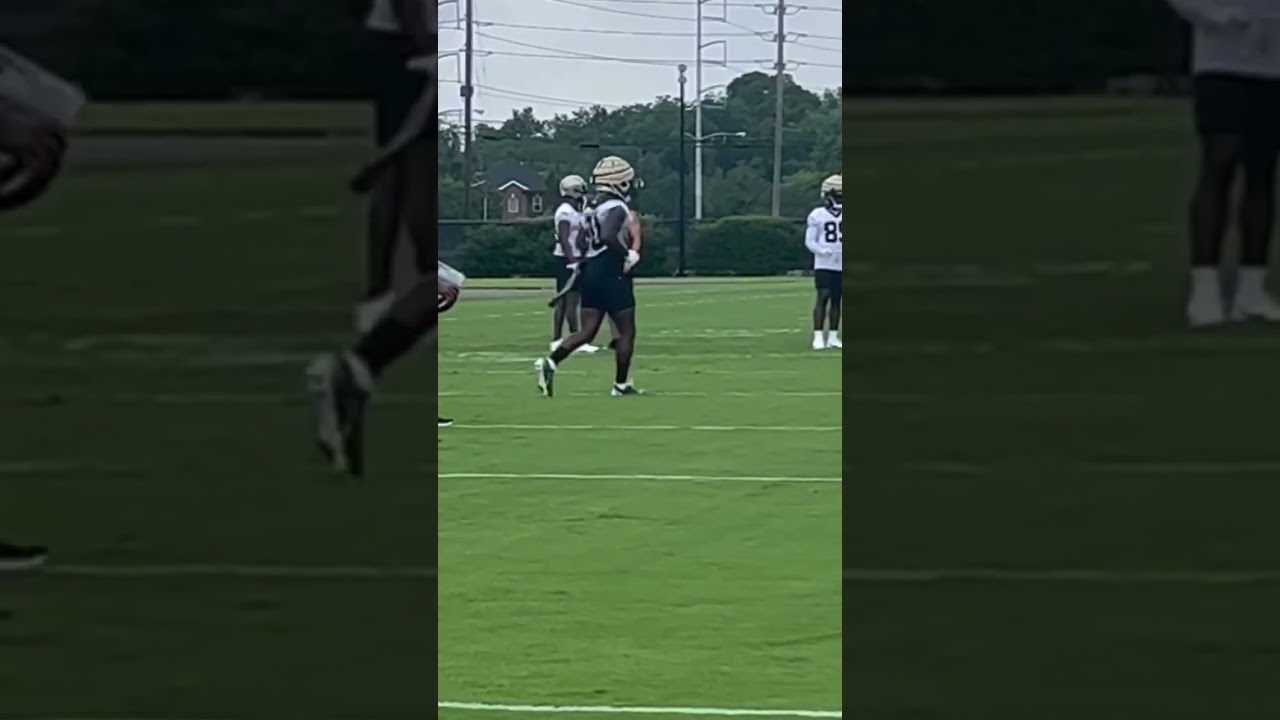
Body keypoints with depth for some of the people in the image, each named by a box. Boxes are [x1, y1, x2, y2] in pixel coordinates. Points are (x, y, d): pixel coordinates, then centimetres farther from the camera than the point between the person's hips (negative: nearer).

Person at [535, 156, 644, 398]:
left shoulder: (593, 209, 13)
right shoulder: (618, 209, -13)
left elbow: (582, 243, 16)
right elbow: (608, 236, -29)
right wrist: (626, 255, -17)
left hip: (590, 271, 8)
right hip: (612, 275, -8)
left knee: (588, 330, 6)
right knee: (627, 331, 6)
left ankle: (550, 362, -13)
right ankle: (621, 384, 9)